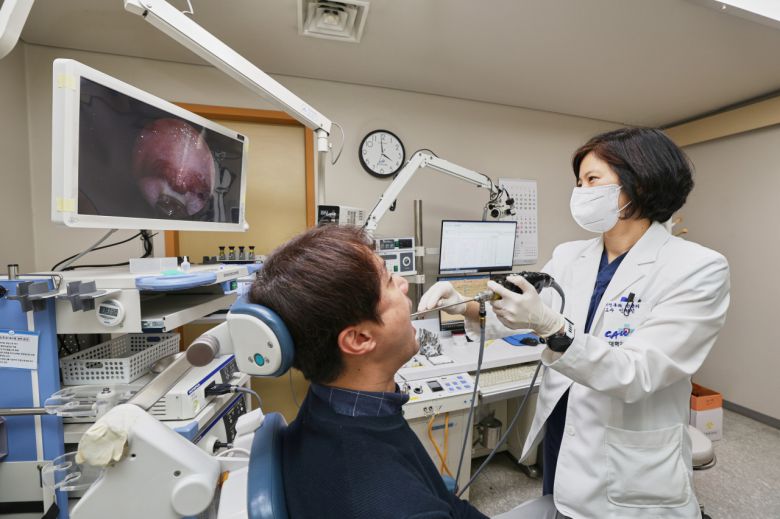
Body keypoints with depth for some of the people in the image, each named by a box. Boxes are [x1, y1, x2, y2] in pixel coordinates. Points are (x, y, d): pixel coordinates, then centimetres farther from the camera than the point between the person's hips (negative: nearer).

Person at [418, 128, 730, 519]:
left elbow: (637, 373, -25)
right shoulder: (569, 256, -1)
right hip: (560, 439, 5)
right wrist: (467, 306, -22)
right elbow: (518, 315, -4)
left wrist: (549, 326, -40)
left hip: (630, 467, -4)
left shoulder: (697, 268, -16)